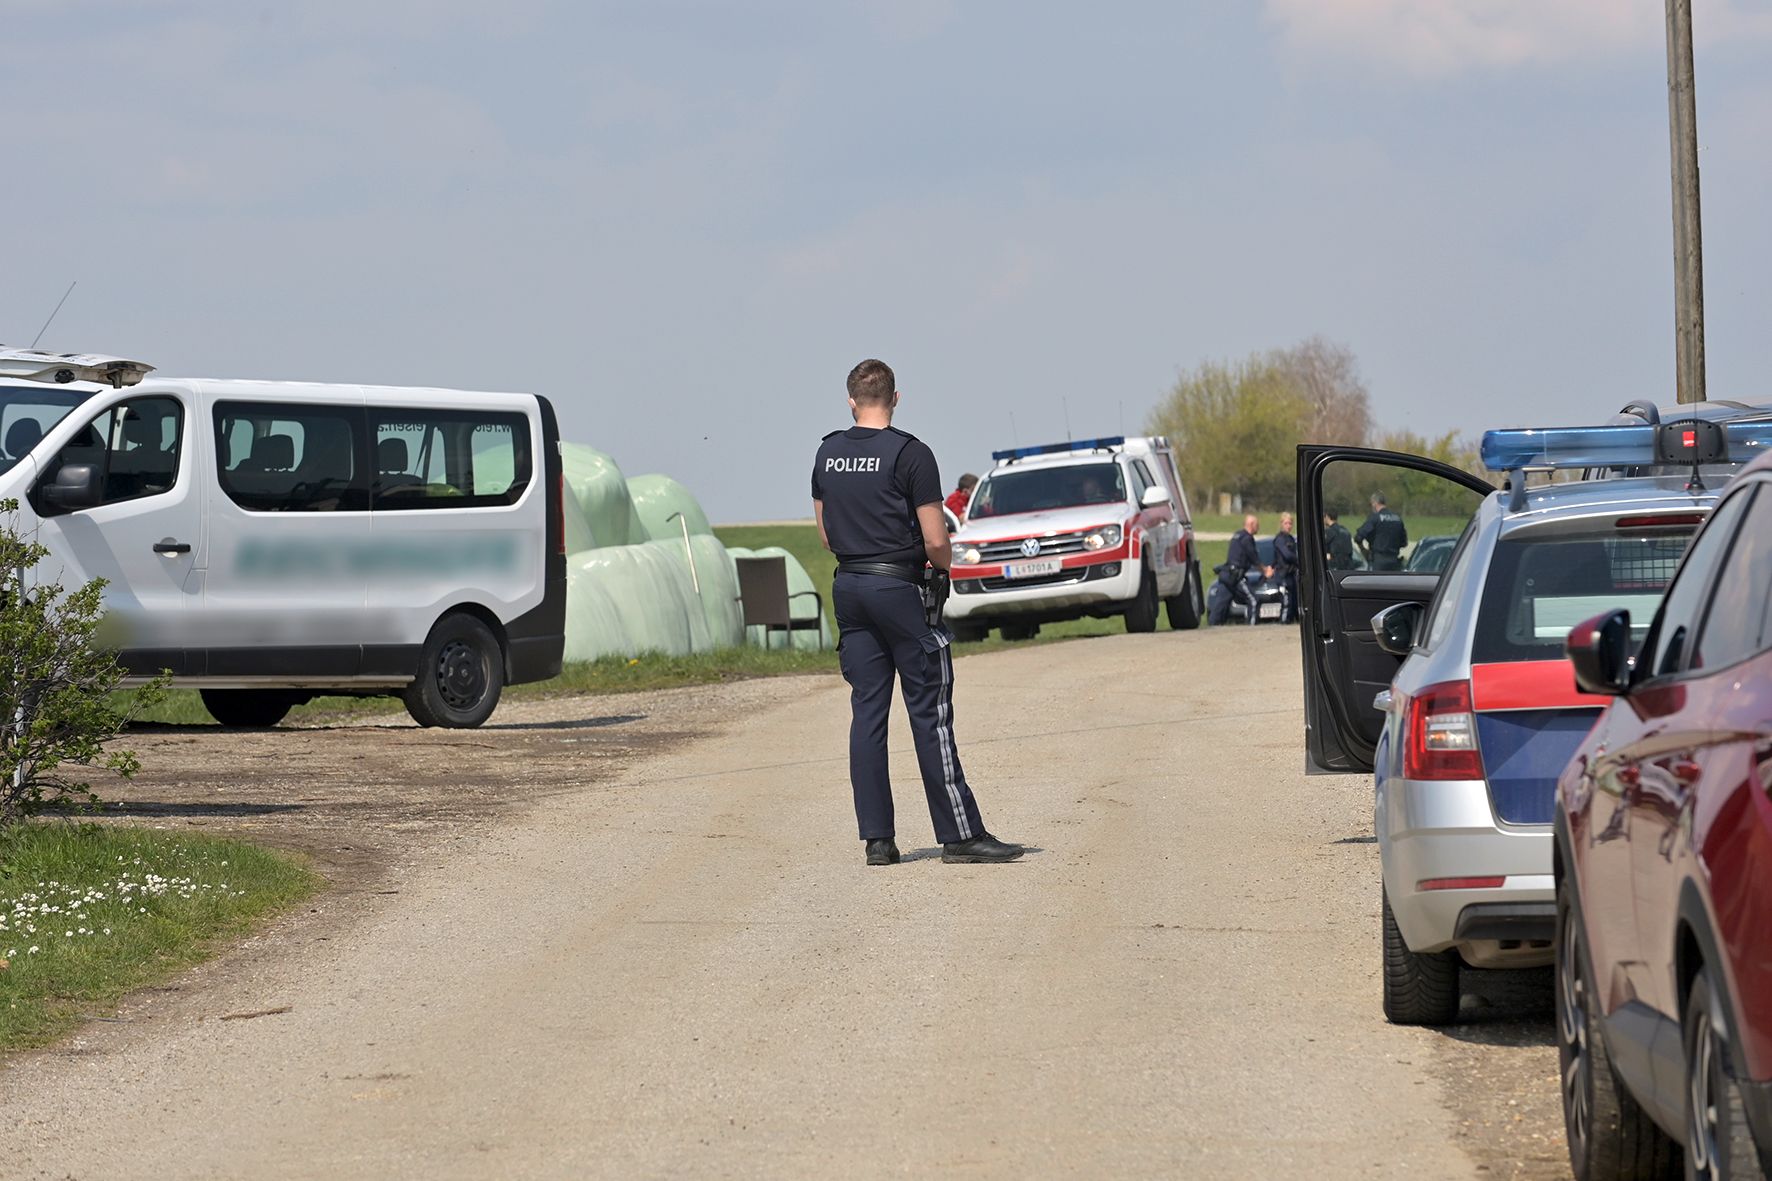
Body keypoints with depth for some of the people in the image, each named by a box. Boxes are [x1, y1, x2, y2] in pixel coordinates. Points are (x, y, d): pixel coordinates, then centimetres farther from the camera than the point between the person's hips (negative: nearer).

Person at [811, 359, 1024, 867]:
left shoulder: (827, 455, 7)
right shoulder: (910, 454, -11)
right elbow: (935, 543, -12)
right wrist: (944, 564, 8)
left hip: (848, 587, 6)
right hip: (899, 588, -6)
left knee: (867, 712, 7)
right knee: (930, 713, -3)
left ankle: (877, 838, 4)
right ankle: (959, 834, -2)